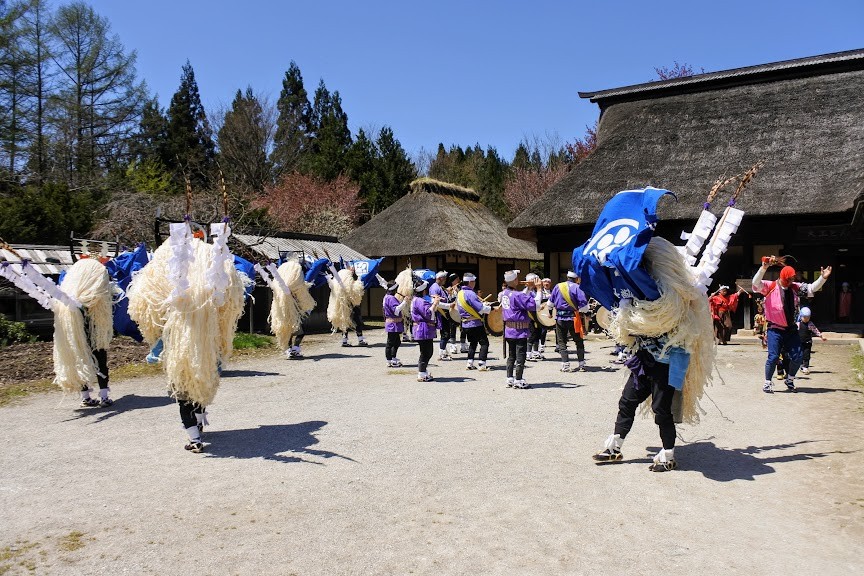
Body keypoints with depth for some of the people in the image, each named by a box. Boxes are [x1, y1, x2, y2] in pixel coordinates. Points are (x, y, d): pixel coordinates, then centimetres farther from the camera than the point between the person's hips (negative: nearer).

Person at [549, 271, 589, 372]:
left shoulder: (557, 286, 5)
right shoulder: (577, 287, -7)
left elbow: (551, 302, 13)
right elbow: (583, 303, -16)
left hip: (560, 319, 2)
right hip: (573, 318, -2)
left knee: (561, 342, 8)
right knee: (579, 341, 12)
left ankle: (565, 364, -1)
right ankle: (581, 364, 13)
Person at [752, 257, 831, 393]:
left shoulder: (795, 287, 5)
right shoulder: (771, 287, -10)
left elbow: (812, 288, 10)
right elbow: (756, 283, -25)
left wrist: (822, 278, -5)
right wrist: (764, 268, -37)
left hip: (791, 328, 5)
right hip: (775, 329, -5)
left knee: (797, 357, 7)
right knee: (773, 357, -9)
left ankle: (789, 380, 31)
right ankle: (767, 382, 10)